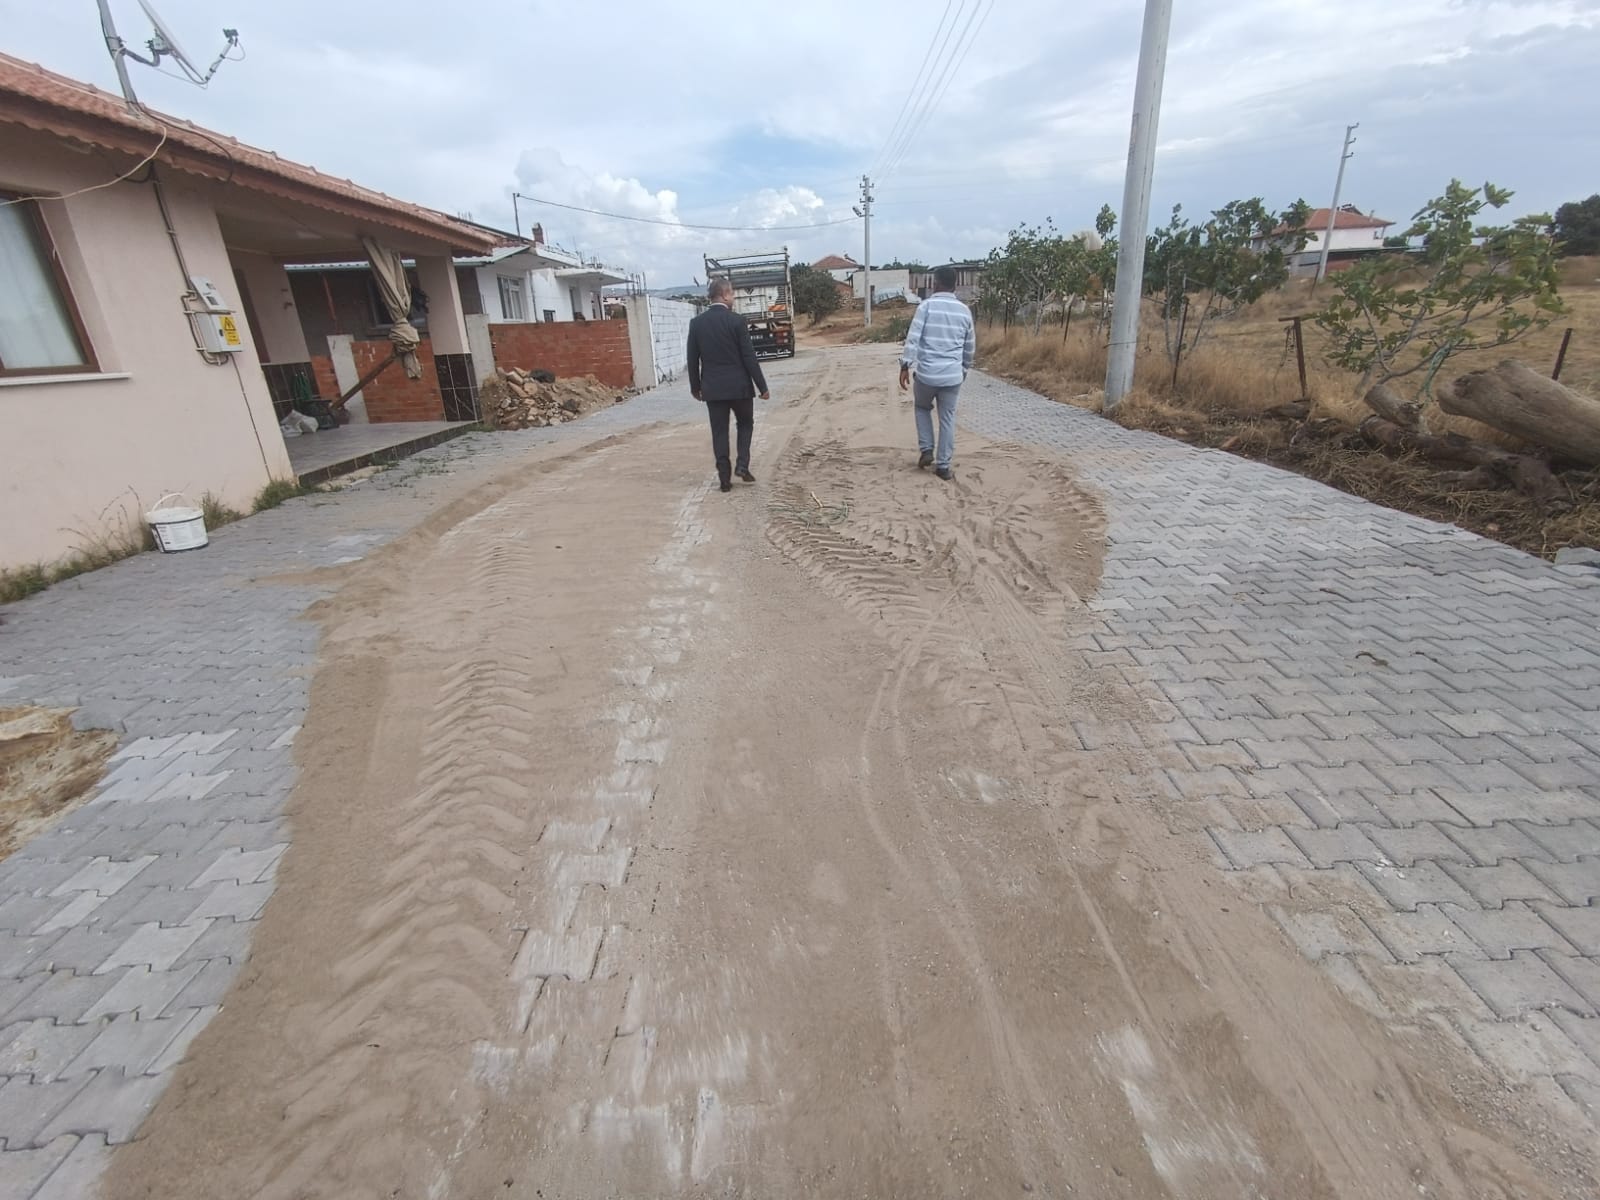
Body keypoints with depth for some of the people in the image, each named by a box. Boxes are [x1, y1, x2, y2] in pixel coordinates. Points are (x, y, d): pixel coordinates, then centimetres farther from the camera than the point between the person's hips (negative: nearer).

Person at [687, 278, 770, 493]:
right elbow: (749, 357, -10)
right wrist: (762, 386, -4)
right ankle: (742, 465, 4)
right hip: (739, 385, -3)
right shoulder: (736, 320, -9)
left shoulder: (696, 323, 2)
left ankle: (725, 479, 7)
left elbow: (692, 359, 6)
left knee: (719, 431, 7)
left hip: (712, 387, 3)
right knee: (745, 423, 18)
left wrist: (695, 386, 18)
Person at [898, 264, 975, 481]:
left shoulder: (927, 305, -4)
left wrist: (905, 366, -9)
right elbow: (970, 346, 17)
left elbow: (912, 338, -13)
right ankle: (943, 466, 11)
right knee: (948, 419, 11)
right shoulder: (964, 310, 8)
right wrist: (964, 369, 30)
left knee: (922, 407, 25)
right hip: (953, 376, 2)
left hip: (926, 373, -2)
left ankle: (926, 450, 17)